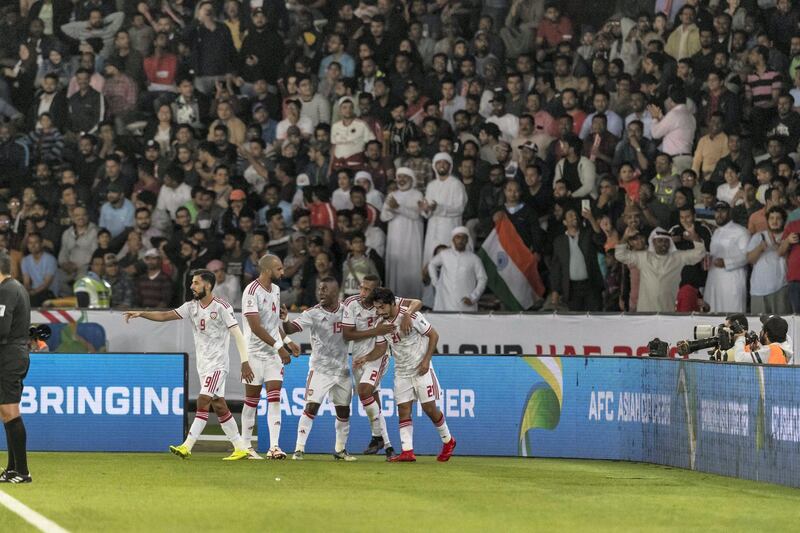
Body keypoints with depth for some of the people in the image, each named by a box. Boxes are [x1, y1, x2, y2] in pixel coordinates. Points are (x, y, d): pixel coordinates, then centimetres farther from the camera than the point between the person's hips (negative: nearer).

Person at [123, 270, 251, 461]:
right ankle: (240, 447, 13)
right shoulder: (192, 306, 8)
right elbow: (166, 315, 3)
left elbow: (237, 334, -13)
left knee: (203, 401, -15)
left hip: (217, 363, -7)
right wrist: (141, 314, -10)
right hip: (203, 364, 7)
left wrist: (245, 362, -19)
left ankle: (187, 447, -18)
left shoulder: (221, 307, -11)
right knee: (219, 406, 8)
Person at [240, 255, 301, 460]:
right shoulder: (252, 292, -16)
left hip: (274, 353, 6)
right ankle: (245, 446, 12)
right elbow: (256, 326, -21)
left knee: (274, 399, -4)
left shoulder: (275, 290, 11)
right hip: (255, 352, -6)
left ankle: (274, 447, -9)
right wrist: (278, 346, -21)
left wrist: (287, 341, 12)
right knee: (252, 400, 2)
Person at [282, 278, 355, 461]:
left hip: (342, 370, 4)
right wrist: (284, 320, -41)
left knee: (344, 411, 10)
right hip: (320, 369, -4)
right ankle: (299, 448, -11)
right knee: (311, 406, -14)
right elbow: (290, 328, -20)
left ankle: (340, 449, 25)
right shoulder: (313, 313, -10)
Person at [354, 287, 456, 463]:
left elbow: (433, 335, -9)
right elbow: (381, 348, 7)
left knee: (429, 407, -3)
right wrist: (366, 358, -12)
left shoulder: (411, 317, -18)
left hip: (421, 368, -5)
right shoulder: (381, 323, -1)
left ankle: (448, 441, 18)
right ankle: (407, 451, -8)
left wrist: (426, 360, -15)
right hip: (401, 372, 5)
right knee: (403, 410, -5)